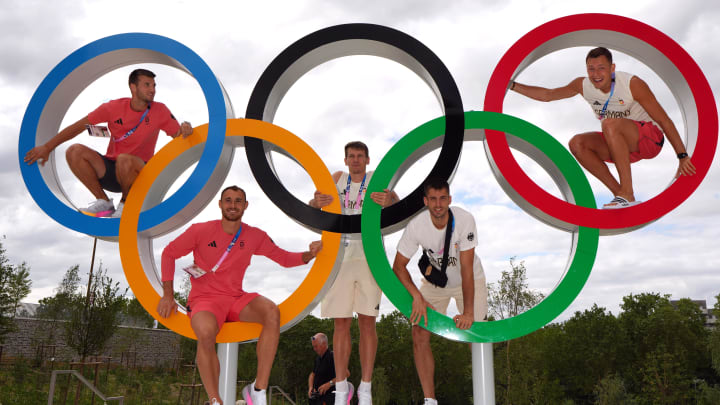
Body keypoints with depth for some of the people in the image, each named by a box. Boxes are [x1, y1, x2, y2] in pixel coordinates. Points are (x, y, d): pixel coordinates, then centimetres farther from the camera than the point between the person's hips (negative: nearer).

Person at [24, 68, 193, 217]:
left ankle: (126, 204, -7)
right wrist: (47, 147, -2)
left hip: (139, 173, -3)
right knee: (75, 151, -20)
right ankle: (104, 203, -7)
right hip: (109, 172, 3)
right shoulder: (114, 107, -2)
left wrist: (185, 130, -24)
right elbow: (78, 126, 1)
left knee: (125, 159, -37)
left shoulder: (160, 111, -3)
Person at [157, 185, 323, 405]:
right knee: (206, 334, -37)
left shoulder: (255, 236, 5)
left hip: (236, 299, 3)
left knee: (272, 312, -28)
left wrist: (309, 254, -10)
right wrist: (168, 294, -2)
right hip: (204, 299, -3)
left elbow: (284, 258, 10)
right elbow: (169, 253, 6)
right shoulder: (201, 231, -3)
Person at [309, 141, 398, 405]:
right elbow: (311, 207, 1)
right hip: (340, 258, 2)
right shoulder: (337, 178, 7)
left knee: (367, 323, 1)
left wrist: (389, 202, -38)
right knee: (341, 324, 4)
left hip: (370, 258, -2)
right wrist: (317, 202, -25)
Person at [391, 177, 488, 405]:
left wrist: (468, 312, -34)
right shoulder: (416, 226, -24)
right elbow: (399, 265, -15)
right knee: (419, 335, -7)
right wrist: (417, 296, -29)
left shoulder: (465, 220, -30)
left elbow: (466, 268, -31)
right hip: (435, 281, 2)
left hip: (470, 280, -2)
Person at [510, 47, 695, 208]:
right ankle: (620, 194, -14)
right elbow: (547, 95, 6)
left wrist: (683, 157, -19)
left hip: (650, 138, -6)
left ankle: (627, 194, -33)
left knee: (610, 124, -34)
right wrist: (512, 85, -2)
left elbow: (664, 121, -16)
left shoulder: (633, 84, -20)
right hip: (622, 145, 6)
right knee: (577, 143, -18)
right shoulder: (583, 85, -6)